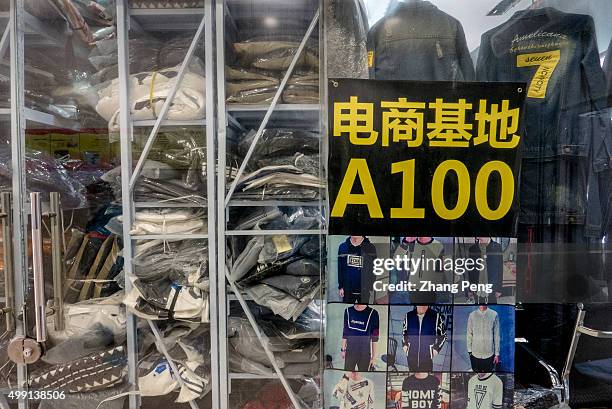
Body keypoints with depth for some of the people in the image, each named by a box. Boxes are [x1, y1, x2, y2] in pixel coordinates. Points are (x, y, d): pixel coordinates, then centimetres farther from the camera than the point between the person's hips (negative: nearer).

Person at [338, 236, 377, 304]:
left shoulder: (370, 247, -5)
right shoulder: (343, 247, 0)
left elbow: (373, 270, -1)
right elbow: (339, 268, 4)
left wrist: (371, 287, -5)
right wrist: (340, 286, 2)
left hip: (364, 290, -1)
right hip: (347, 289, 2)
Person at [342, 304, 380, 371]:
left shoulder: (372, 313, -11)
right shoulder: (348, 311, -2)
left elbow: (375, 337, -5)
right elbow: (345, 332, 8)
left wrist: (373, 356, -2)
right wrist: (343, 349, 10)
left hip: (365, 353, -2)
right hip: (350, 352, 2)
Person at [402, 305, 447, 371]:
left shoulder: (436, 316, -7)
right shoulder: (408, 316, 1)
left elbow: (442, 335, 4)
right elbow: (404, 332, 18)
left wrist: (437, 348, -5)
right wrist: (404, 344, 6)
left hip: (427, 356, -2)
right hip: (412, 355, 2)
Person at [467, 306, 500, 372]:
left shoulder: (494, 315, -6)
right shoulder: (472, 315, -3)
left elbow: (496, 335, -1)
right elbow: (469, 334, 3)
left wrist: (497, 354, 0)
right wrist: (469, 351, 1)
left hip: (489, 354, -1)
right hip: (475, 354, 1)